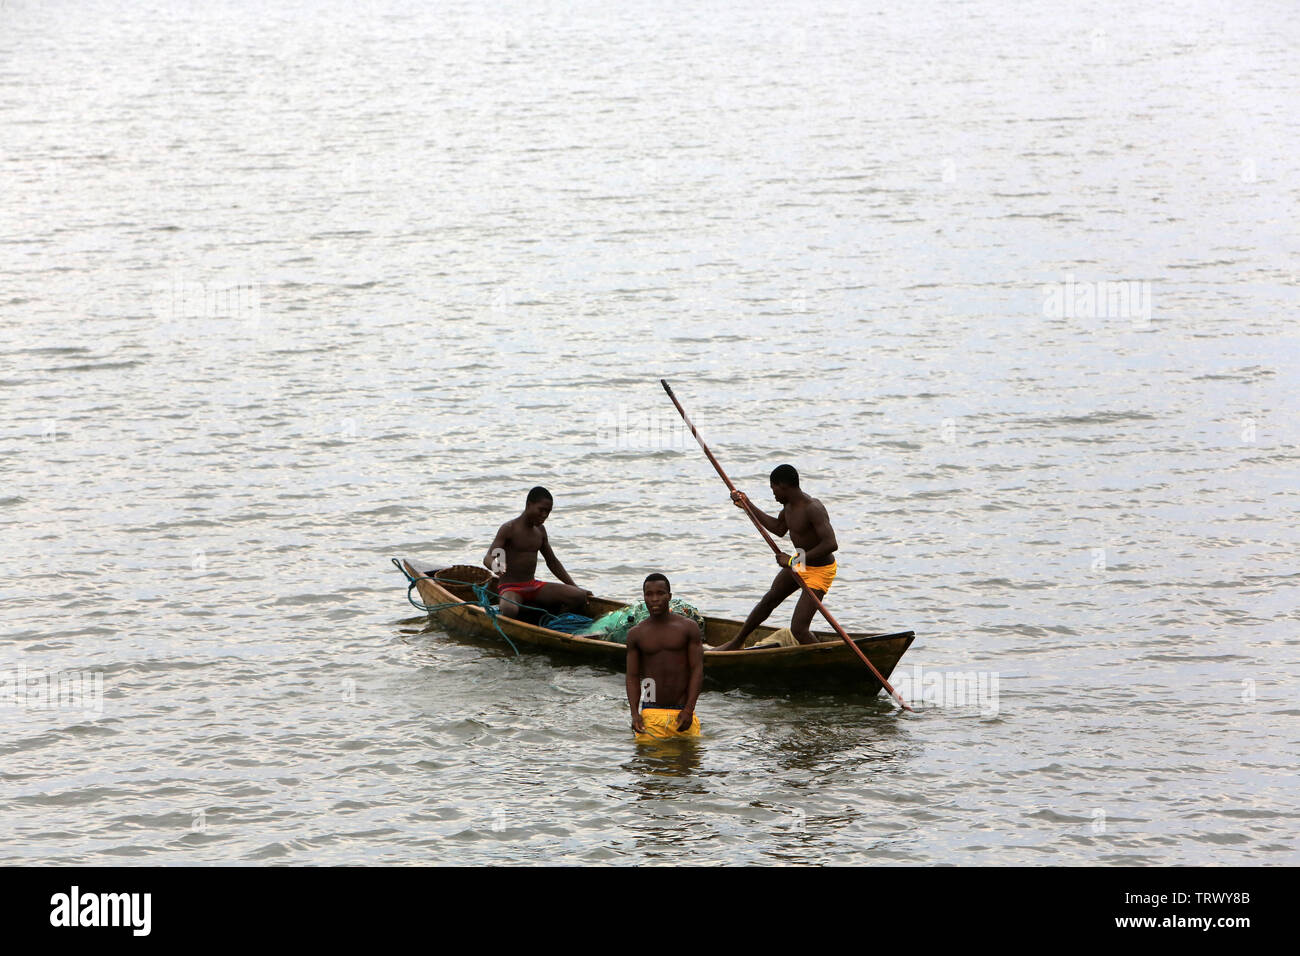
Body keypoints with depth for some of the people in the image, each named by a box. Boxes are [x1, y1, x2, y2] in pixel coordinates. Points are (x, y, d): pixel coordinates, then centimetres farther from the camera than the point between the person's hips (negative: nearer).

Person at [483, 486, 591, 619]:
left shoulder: (540, 530, 12)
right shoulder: (509, 529, -10)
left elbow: (552, 562, 22)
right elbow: (487, 558, -19)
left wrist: (574, 587, 17)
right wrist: (495, 566, -44)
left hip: (533, 585, 7)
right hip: (510, 588, -7)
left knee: (580, 597, -13)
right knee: (510, 610, -44)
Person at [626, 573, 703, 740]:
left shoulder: (688, 628, 3)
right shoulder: (636, 634, 6)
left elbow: (697, 669, -1)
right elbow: (632, 677, 5)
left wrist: (689, 709, -11)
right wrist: (634, 713, -9)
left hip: (682, 712, 0)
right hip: (651, 714, 0)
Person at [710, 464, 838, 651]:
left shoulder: (812, 508, -32)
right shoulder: (789, 503, -3)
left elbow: (831, 544, -42)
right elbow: (779, 529, 17)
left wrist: (794, 560, -38)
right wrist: (748, 506, 14)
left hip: (820, 571, -10)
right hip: (799, 562, 10)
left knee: (798, 629, -17)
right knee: (769, 600, 27)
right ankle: (736, 643, 47)